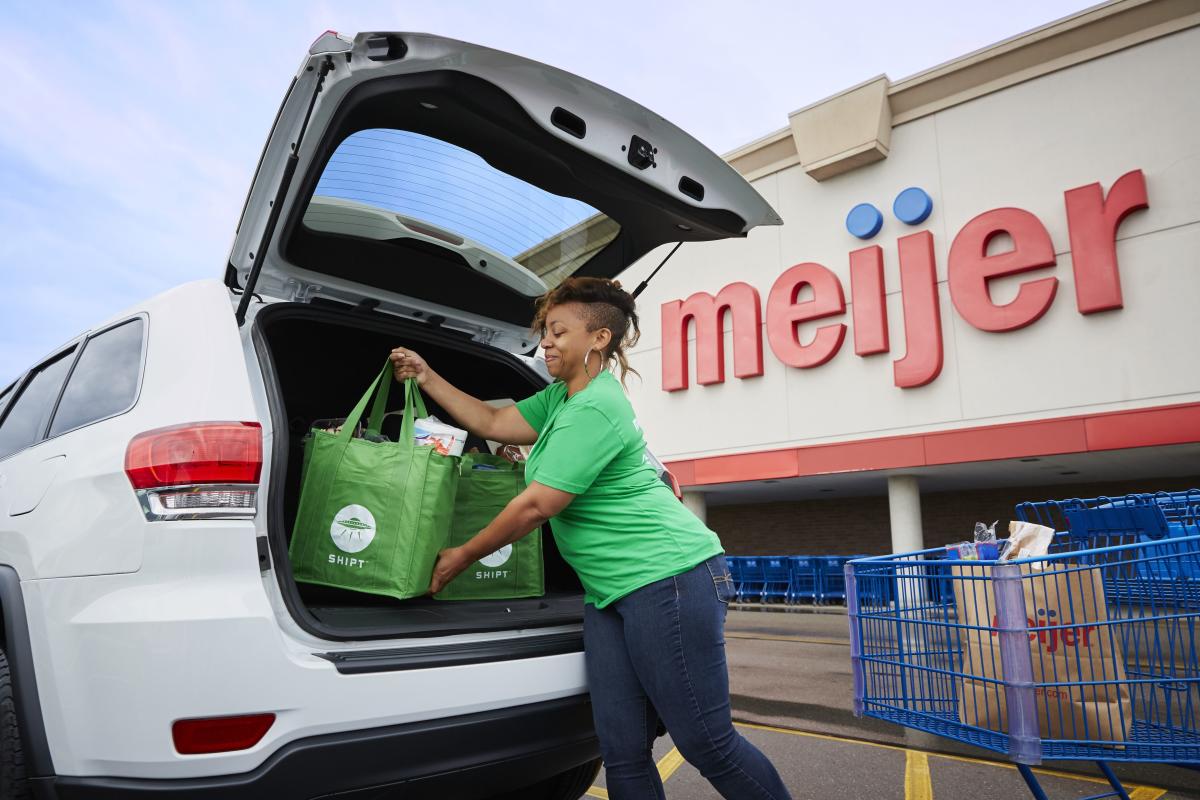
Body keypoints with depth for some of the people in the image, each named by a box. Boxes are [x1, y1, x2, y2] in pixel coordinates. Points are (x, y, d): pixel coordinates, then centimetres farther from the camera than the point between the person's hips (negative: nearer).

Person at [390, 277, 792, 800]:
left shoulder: (595, 408, -16)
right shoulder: (560, 398, 16)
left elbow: (536, 506, -15)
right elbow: (492, 424, 20)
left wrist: (460, 558, -3)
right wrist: (425, 376, 17)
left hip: (669, 580, -9)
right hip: (609, 594, 10)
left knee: (707, 744, 1)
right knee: (623, 753, 9)